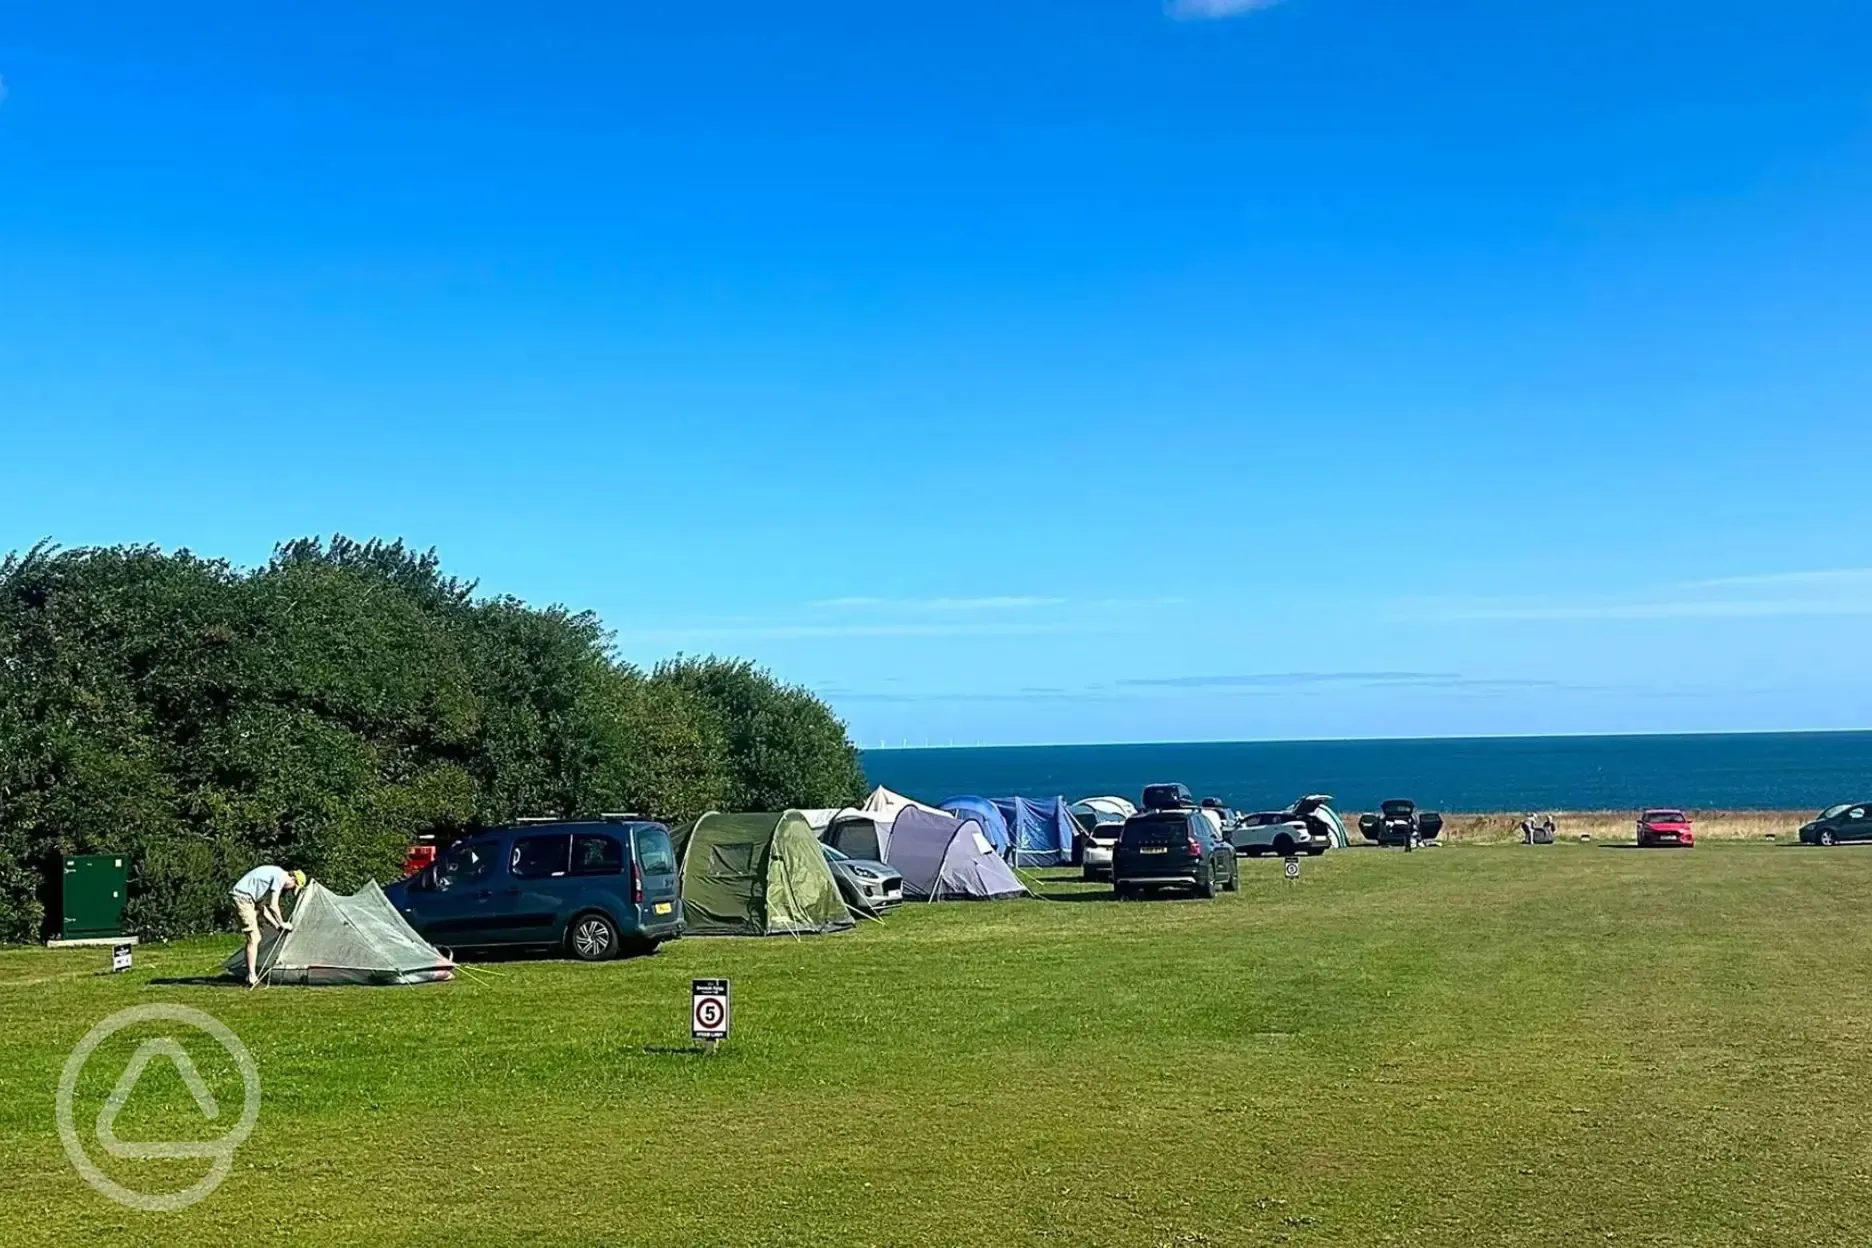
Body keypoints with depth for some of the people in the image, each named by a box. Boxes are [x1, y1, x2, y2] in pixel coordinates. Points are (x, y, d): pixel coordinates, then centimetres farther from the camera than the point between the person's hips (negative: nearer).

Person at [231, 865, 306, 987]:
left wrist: (276, 925, 20)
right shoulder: (280, 876, -10)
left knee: (255, 938, 13)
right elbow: (273, 905, -12)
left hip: (245, 899, 10)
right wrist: (282, 924, 1)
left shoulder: (274, 874, 20)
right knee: (254, 938, -10)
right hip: (243, 898, -10)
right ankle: (252, 977, -11)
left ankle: (251, 976, 16)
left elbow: (263, 907, 22)